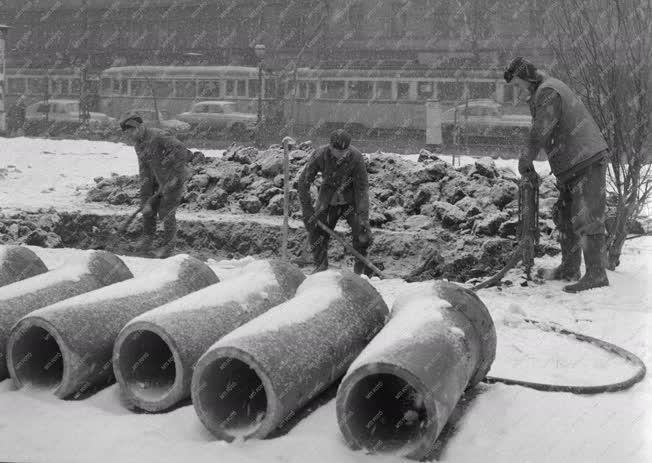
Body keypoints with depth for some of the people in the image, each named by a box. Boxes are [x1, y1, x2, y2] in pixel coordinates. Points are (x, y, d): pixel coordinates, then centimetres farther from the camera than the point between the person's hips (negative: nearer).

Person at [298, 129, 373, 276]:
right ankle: (320, 267, 19)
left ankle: (361, 269, 8)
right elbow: (303, 182, -14)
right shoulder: (320, 155, -23)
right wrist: (307, 211, -16)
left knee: (362, 234, -15)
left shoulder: (356, 158, -26)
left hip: (351, 201, -2)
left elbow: (362, 188, -22)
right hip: (327, 201, 2)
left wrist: (363, 218, -27)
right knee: (316, 233, -2)